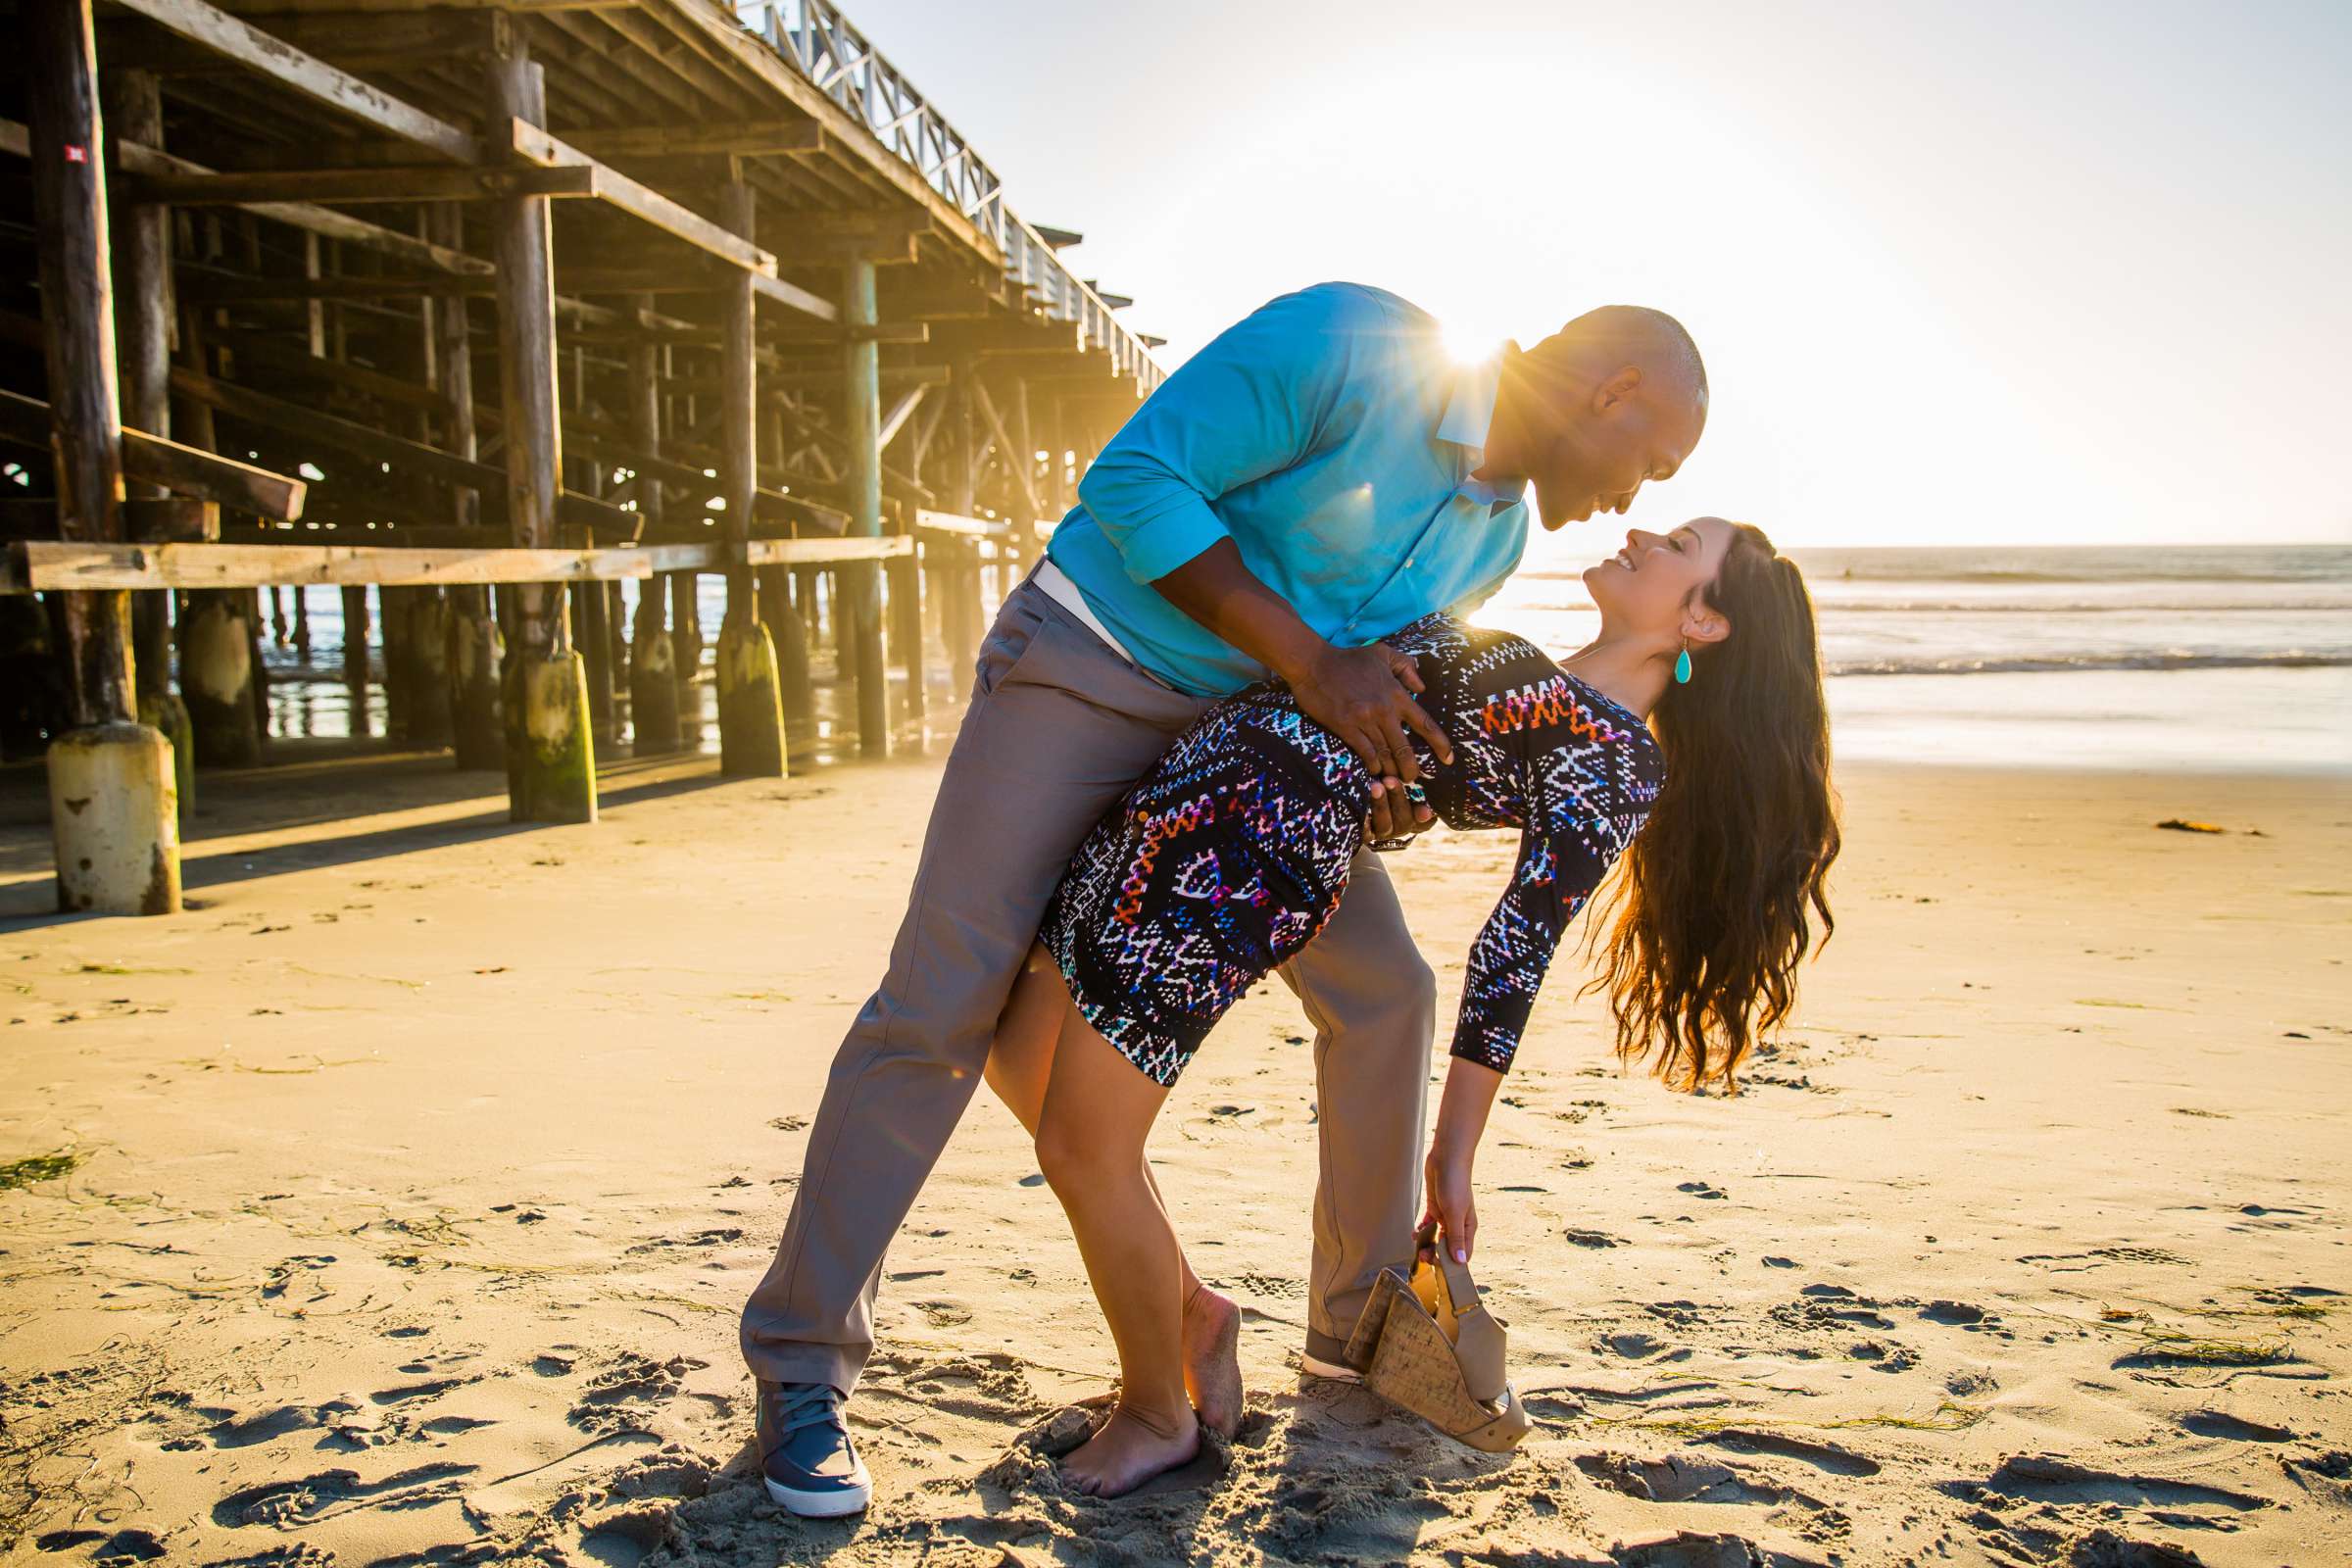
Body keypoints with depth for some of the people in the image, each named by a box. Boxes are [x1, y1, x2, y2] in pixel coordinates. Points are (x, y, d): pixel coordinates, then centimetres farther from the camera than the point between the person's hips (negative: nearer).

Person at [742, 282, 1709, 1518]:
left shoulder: (1495, 536, 5)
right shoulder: (1349, 345, -20)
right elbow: (1135, 476, -23)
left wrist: (1394, 783, -8)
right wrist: (1308, 660, -26)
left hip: (1253, 728, 8)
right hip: (1089, 669, -7)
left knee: (1384, 991, 2)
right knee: (942, 1004, -10)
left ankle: (1360, 1329, 20)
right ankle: (803, 1365, 3)